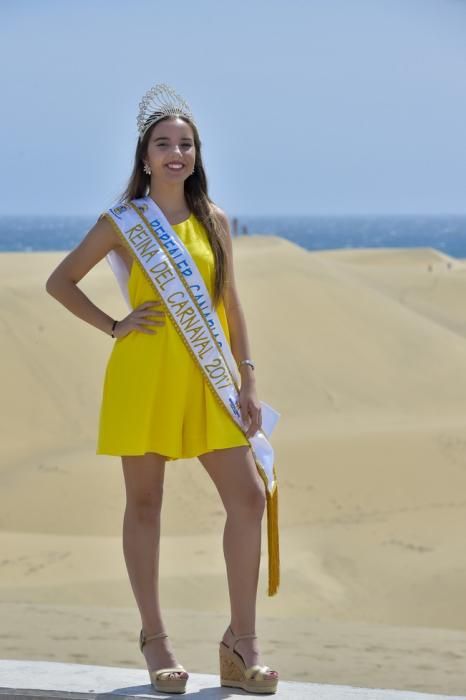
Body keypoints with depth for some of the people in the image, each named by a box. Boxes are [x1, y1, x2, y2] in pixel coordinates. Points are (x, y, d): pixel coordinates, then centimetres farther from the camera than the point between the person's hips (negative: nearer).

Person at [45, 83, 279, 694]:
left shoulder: (213, 220, 9)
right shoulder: (124, 223, 0)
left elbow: (231, 305, 12)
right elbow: (60, 282, 6)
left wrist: (249, 381, 6)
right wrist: (114, 326, -3)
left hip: (207, 375, 3)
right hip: (143, 374, -3)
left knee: (248, 496, -5)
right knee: (145, 504, 3)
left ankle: (241, 643, 3)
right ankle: (155, 640, 15)